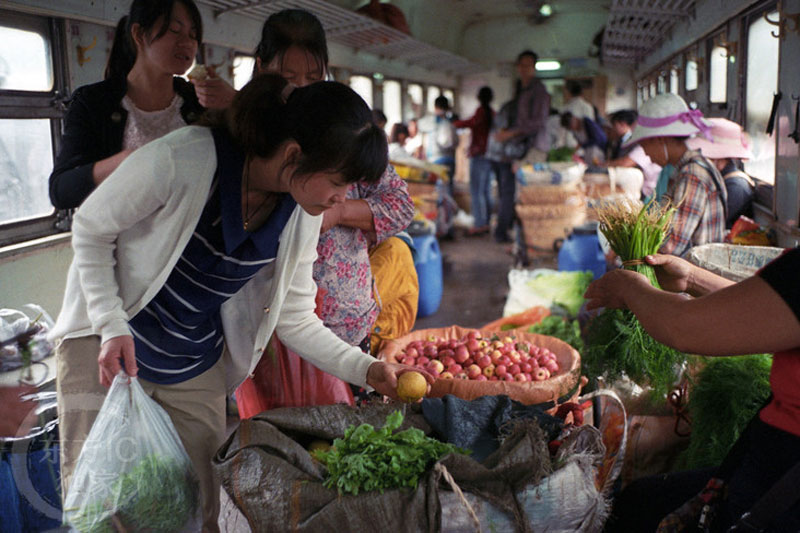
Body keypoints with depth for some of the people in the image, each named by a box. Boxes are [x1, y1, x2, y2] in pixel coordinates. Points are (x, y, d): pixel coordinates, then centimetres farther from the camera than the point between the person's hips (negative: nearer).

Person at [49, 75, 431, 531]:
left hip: (195, 369, 4)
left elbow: (295, 320, 0)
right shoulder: (182, 160, -28)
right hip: (105, 340, -4)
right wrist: (112, 326, -20)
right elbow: (91, 229, -12)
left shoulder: (302, 216, -10)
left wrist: (366, 369, -10)